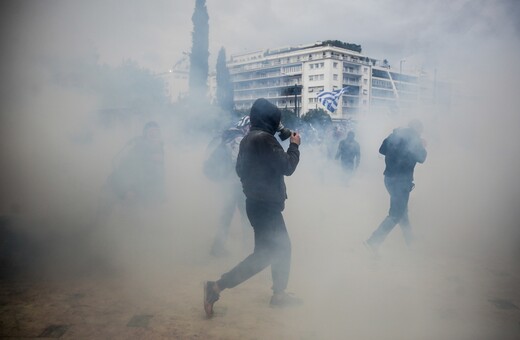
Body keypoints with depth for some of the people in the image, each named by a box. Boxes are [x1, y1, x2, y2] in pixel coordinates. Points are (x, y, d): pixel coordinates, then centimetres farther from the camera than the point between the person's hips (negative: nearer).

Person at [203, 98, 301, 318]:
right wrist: (294, 145, -3)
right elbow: (287, 167, -16)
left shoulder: (248, 139, 10)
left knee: (282, 247, 18)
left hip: (257, 202, 10)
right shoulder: (264, 138, -20)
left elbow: (240, 169, 18)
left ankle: (279, 294, 26)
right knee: (264, 254, -5)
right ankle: (216, 287, -7)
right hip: (266, 205, -10)